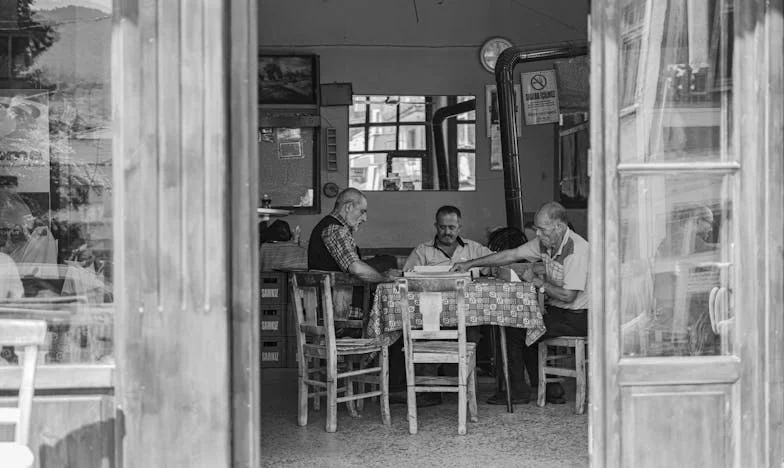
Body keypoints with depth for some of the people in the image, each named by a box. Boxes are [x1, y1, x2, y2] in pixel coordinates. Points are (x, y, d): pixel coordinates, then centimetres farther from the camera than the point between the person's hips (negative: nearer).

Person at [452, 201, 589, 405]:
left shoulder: (577, 250, -24)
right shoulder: (546, 242, 3)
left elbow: (567, 296, -26)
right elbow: (511, 255, 8)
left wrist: (537, 281, -14)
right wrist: (470, 264, 5)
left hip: (575, 318, -9)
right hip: (555, 311, 9)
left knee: (513, 331, -7)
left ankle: (517, 391, 10)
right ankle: (550, 390, 14)